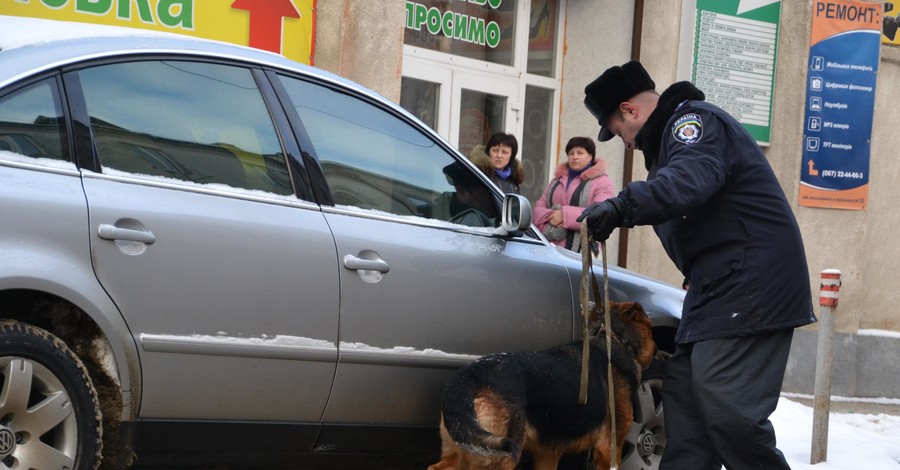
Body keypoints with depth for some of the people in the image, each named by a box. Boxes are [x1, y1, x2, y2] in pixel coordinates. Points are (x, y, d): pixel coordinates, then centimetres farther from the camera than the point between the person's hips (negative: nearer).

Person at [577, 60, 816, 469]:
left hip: (749, 286, -11)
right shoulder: (672, 133, 24)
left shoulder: (694, 120, -9)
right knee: (684, 397, 6)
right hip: (719, 288, 11)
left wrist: (622, 207, -38)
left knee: (725, 406, -17)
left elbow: (691, 180, -30)